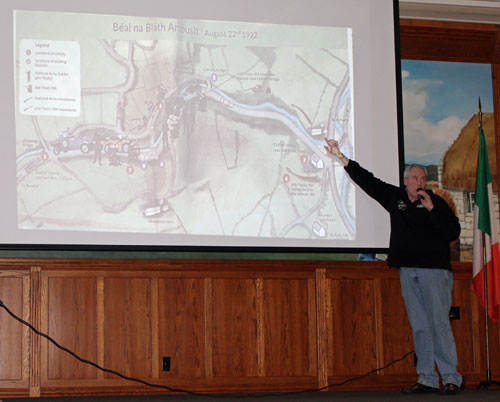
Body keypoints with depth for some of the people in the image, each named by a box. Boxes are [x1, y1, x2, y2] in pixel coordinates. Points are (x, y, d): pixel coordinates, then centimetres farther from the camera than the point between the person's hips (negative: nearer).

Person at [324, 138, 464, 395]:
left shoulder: (436, 202, 0)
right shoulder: (395, 197, 12)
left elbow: (453, 232, -8)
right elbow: (367, 181, 17)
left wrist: (431, 209, -16)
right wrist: (341, 158, 16)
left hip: (434, 270, -5)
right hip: (407, 271, 5)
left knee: (439, 325, -9)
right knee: (419, 328, 4)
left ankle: (452, 379, -7)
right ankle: (427, 380, 6)